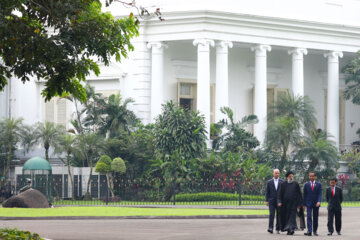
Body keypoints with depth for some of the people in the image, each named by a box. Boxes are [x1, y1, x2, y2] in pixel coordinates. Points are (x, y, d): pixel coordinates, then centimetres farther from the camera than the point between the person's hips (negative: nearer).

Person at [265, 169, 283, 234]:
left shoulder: (282, 182, 5)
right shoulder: (269, 182, 6)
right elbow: (267, 192, 6)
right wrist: (266, 200, -3)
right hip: (271, 201, -1)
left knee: (279, 215, 2)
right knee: (271, 214, -12)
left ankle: (278, 229, 9)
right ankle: (270, 228, -17)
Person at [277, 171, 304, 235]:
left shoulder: (296, 184, 5)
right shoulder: (283, 184, 7)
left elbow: (299, 194, 7)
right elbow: (280, 193, 3)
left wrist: (299, 203, 3)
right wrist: (279, 202, -9)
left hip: (293, 203, -2)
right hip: (285, 203, 2)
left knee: (292, 216, -13)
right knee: (285, 217, 6)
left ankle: (291, 229, -22)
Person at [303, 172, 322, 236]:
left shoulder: (318, 184, 2)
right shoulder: (306, 185, 5)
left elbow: (320, 194, -5)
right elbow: (305, 195, 7)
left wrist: (319, 201, -21)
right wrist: (304, 204, 3)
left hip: (316, 204, 0)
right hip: (309, 203, 0)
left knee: (315, 218, 7)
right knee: (309, 217, -13)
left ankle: (315, 231, 20)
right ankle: (309, 231, -21)